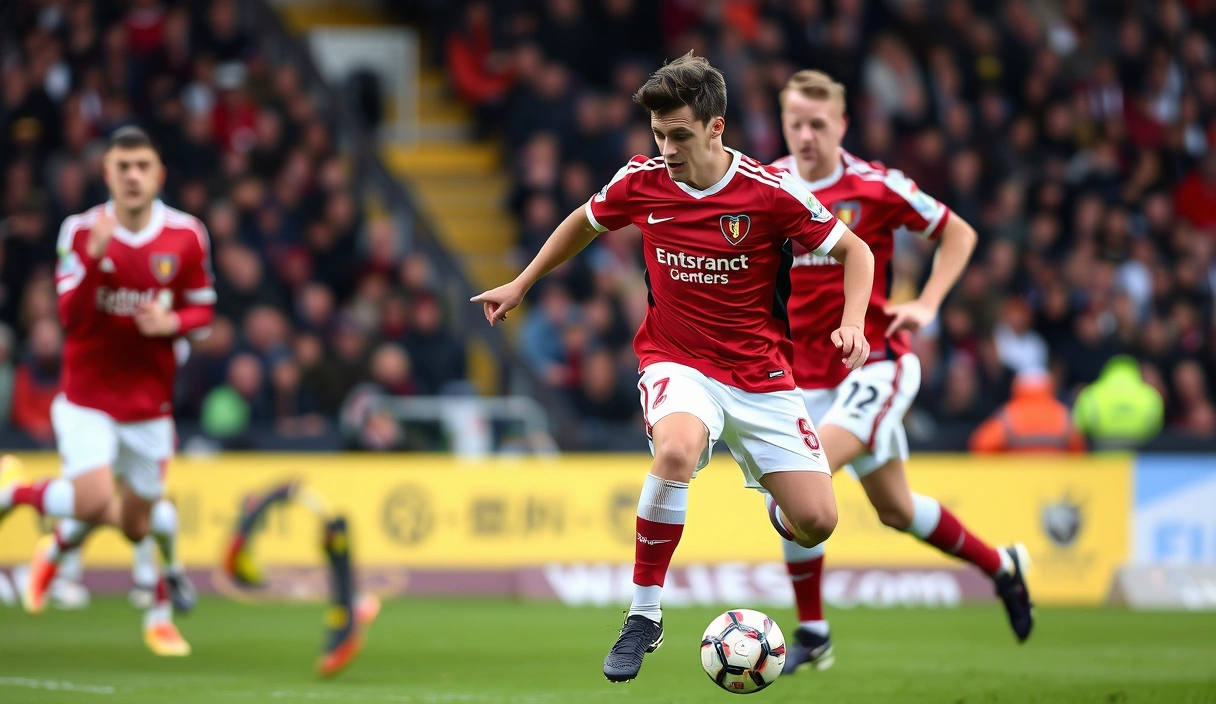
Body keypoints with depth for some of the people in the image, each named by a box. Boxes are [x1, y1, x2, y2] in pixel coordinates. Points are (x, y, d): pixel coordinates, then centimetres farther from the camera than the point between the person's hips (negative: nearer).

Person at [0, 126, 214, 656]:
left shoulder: (187, 236, -4)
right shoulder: (80, 231, -9)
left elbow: (202, 310, 7)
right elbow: (70, 317, -16)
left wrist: (170, 323, -16)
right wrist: (95, 258, -31)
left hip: (149, 402, 3)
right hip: (87, 397, -3)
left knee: (138, 522, 7)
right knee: (94, 501, -21)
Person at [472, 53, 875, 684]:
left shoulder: (771, 192, -15)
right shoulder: (641, 181, -7)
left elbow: (854, 251, -3)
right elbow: (584, 223, 16)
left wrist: (851, 325, -18)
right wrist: (520, 286, 22)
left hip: (760, 376, 0)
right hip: (677, 364, 0)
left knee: (816, 523, -9)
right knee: (676, 449, -36)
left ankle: (777, 507, 33)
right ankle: (644, 615, -23)